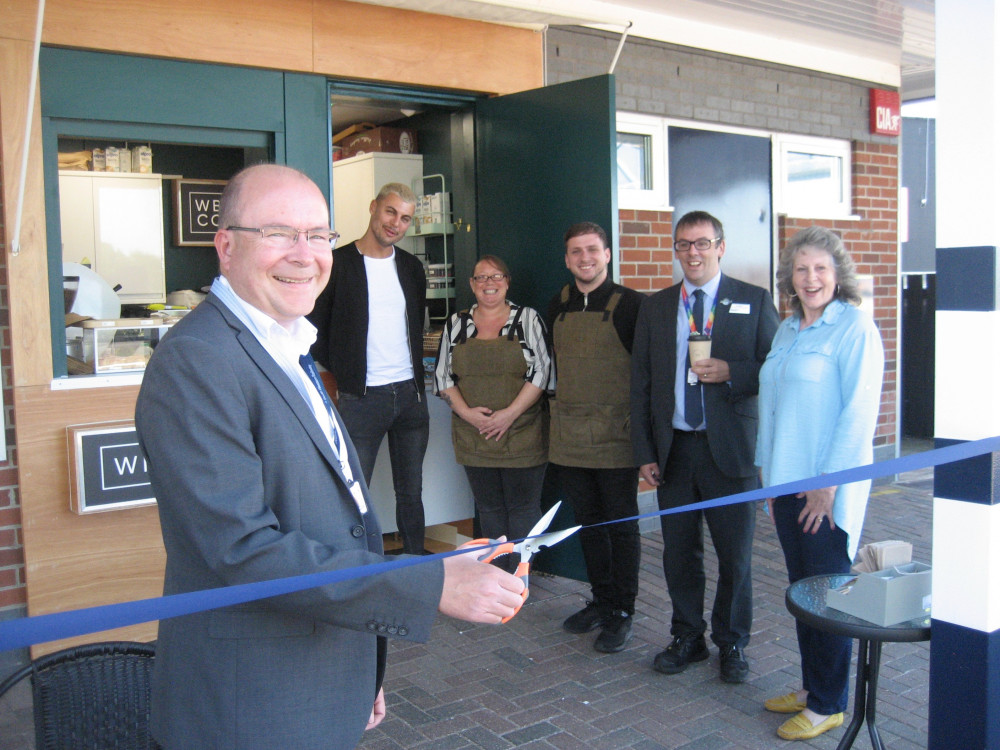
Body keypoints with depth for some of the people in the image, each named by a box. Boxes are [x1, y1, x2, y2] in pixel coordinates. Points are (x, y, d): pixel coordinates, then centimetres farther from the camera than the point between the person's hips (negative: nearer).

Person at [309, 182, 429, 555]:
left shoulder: (412, 267, 11)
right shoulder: (337, 263, -5)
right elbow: (315, 331, -2)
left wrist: (417, 377, 13)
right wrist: (339, 378, -3)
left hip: (410, 394, 5)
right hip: (361, 398, -5)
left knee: (411, 492, 12)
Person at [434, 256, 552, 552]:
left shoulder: (527, 319, 2)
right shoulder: (456, 324, 10)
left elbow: (541, 371, -5)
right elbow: (443, 376, 7)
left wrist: (510, 413, -15)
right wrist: (465, 411, -9)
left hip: (521, 436, -3)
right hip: (474, 436, 3)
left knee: (523, 508, 0)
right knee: (489, 508, 10)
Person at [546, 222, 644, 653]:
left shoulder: (630, 304, -7)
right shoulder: (557, 307, 9)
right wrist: (558, 411, 14)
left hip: (615, 436, -5)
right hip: (569, 436, 5)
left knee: (621, 525, 5)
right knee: (588, 522, 14)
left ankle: (622, 612, 17)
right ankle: (601, 601, 29)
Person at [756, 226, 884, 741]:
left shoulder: (854, 327, -10)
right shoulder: (787, 330, 13)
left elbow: (859, 411, -15)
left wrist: (827, 484, -16)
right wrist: (768, 474, 13)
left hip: (828, 487, -7)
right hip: (787, 482, 7)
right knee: (802, 589, 14)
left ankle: (828, 704, 17)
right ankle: (811, 686, 28)